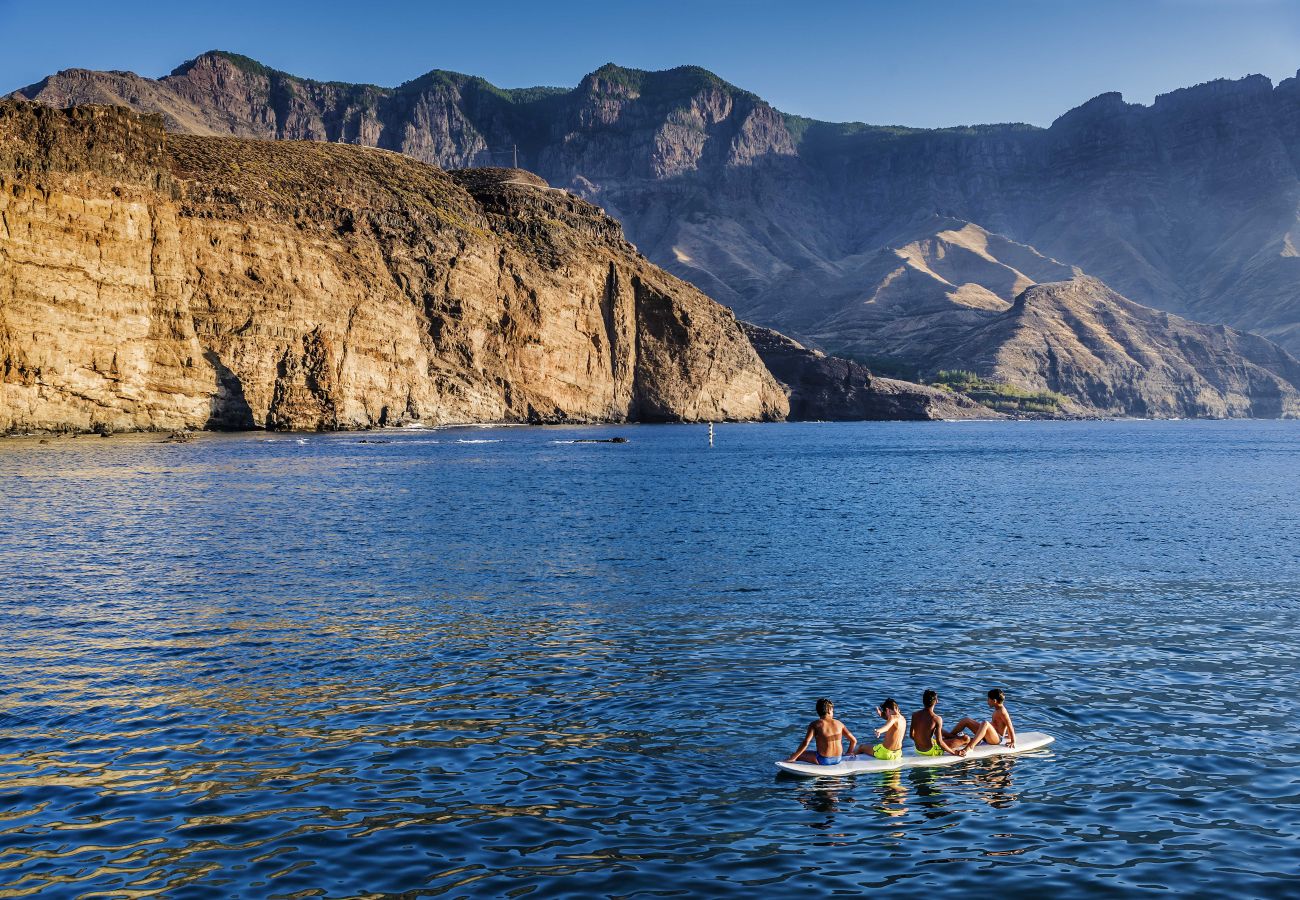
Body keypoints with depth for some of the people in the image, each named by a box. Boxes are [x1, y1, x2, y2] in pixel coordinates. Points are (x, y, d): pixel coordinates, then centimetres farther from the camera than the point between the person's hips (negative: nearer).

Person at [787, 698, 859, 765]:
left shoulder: (815, 725, -10)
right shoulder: (839, 723, 2)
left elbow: (805, 743, -20)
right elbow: (854, 740, 6)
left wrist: (792, 758, -15)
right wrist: (848, 754, 23)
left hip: (823, 760, -5)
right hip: (838, 759, 5)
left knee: (797, 756, 13)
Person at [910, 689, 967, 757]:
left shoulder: (915, 715, -6)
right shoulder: (937, 719, -21)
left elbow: (912, 735, 4)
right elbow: (939, 742, -22)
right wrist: (954, 753, -10)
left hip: (918, 750, 6)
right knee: (965, 739, 1)